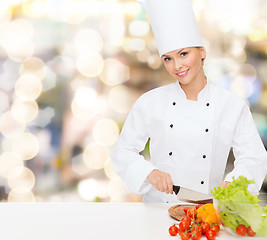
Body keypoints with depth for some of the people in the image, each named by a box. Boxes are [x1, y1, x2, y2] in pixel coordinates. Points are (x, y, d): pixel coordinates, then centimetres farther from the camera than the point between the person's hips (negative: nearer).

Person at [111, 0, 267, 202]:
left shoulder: (234, 105, 1)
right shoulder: (150, 103, 1)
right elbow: (123, 152, 4)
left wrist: (231, 183, -15)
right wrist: (150, 173, -13)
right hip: (158, 207, 0)